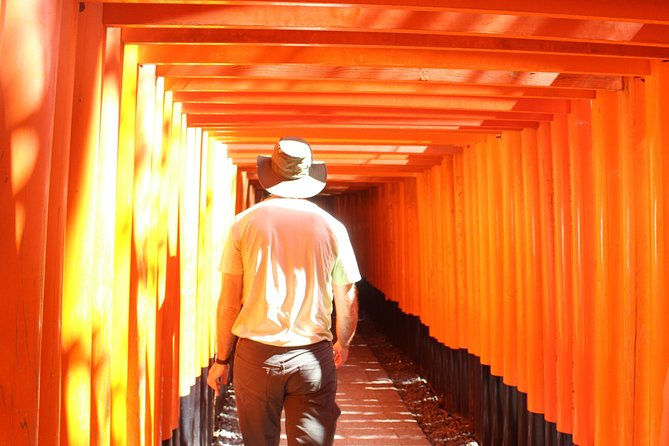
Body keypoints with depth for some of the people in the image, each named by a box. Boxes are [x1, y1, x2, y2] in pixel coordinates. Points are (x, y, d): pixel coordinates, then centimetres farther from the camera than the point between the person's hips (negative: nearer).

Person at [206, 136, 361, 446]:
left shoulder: (245, 223, -1)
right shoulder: (331, 227, 1)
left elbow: (228, 301, -2)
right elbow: (347, 303, 6)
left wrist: (221, 359, 9)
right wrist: (342, 344, 24)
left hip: (256, 354, 0)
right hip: (312, 359, 0)